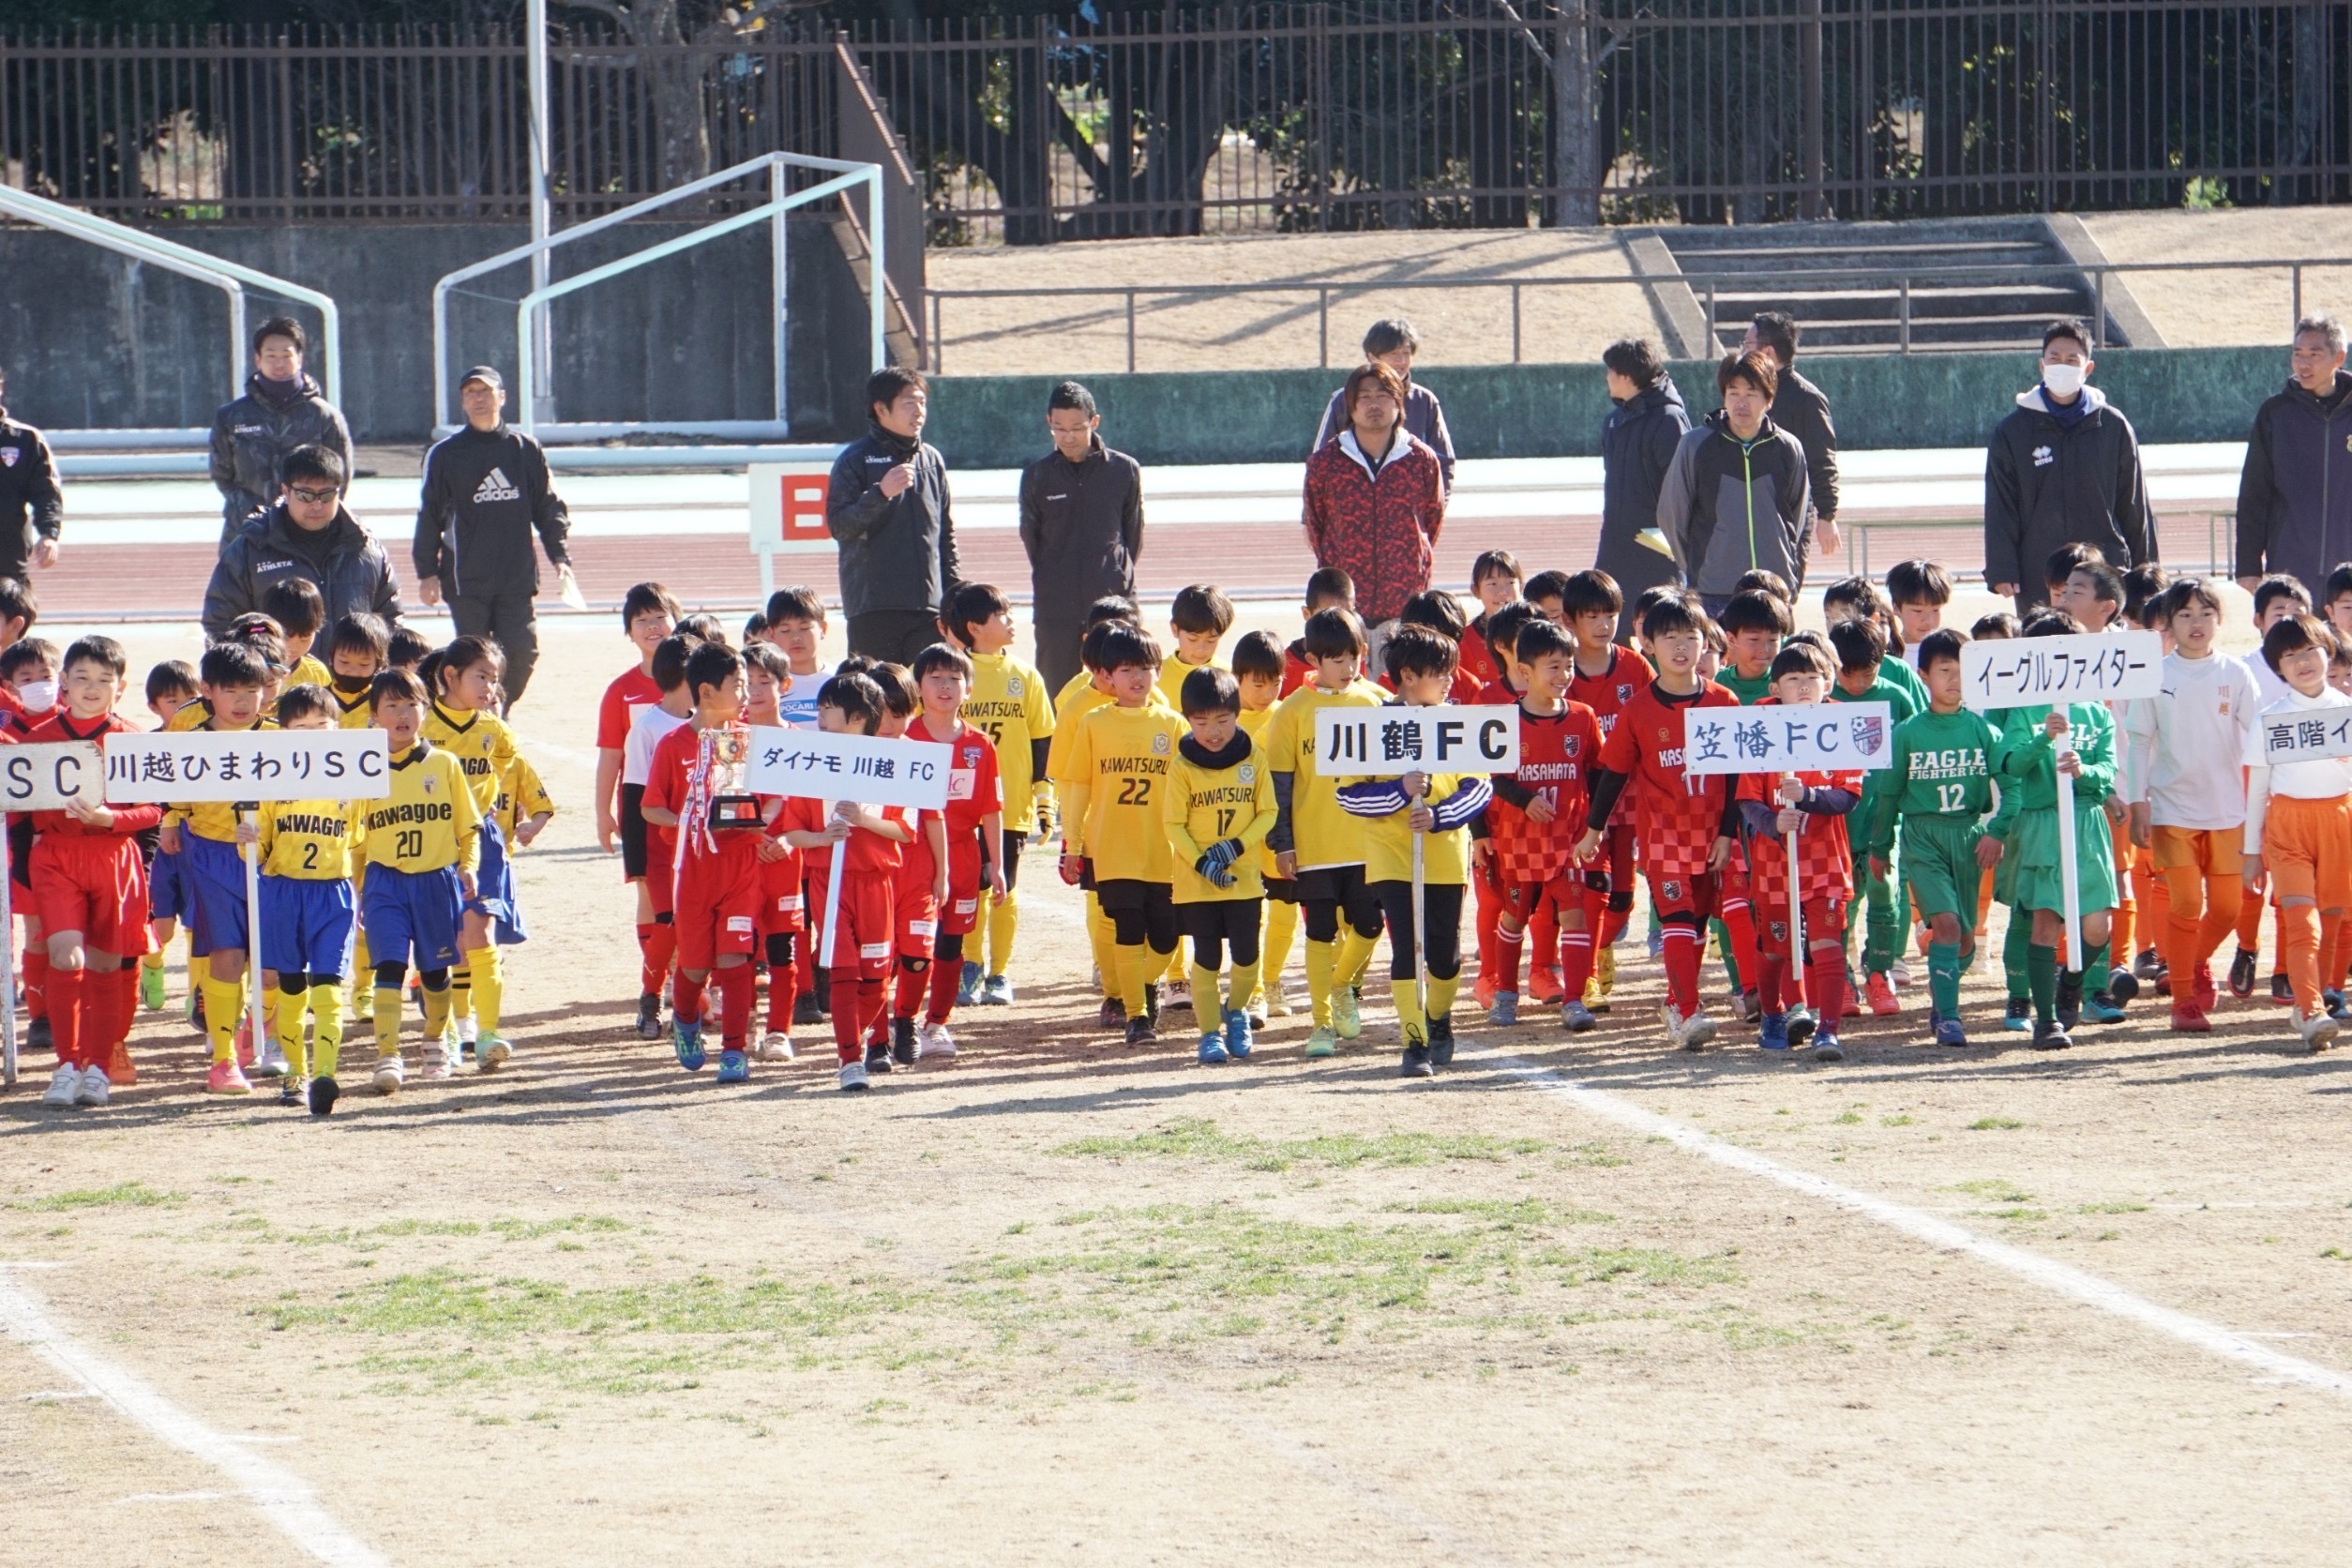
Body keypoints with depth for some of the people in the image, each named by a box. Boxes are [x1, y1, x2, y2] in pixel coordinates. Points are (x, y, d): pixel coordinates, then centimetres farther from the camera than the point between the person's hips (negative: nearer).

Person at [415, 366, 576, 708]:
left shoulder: (525, 449, 7)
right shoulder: (445, 454, 4)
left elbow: (549, 508, 11)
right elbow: (430, 516, 6)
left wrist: (559, 556, 0)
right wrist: (427, 571, 0)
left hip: (517, 577, 1)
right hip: (466, 581, -1)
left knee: (522, 651, -6)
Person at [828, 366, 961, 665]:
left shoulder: (932, 460, 13)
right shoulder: (856, 460, -2)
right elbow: (838, 526, -11)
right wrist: (881, 493, -23)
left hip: (929, 607, 4)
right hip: (874, 610, -4)